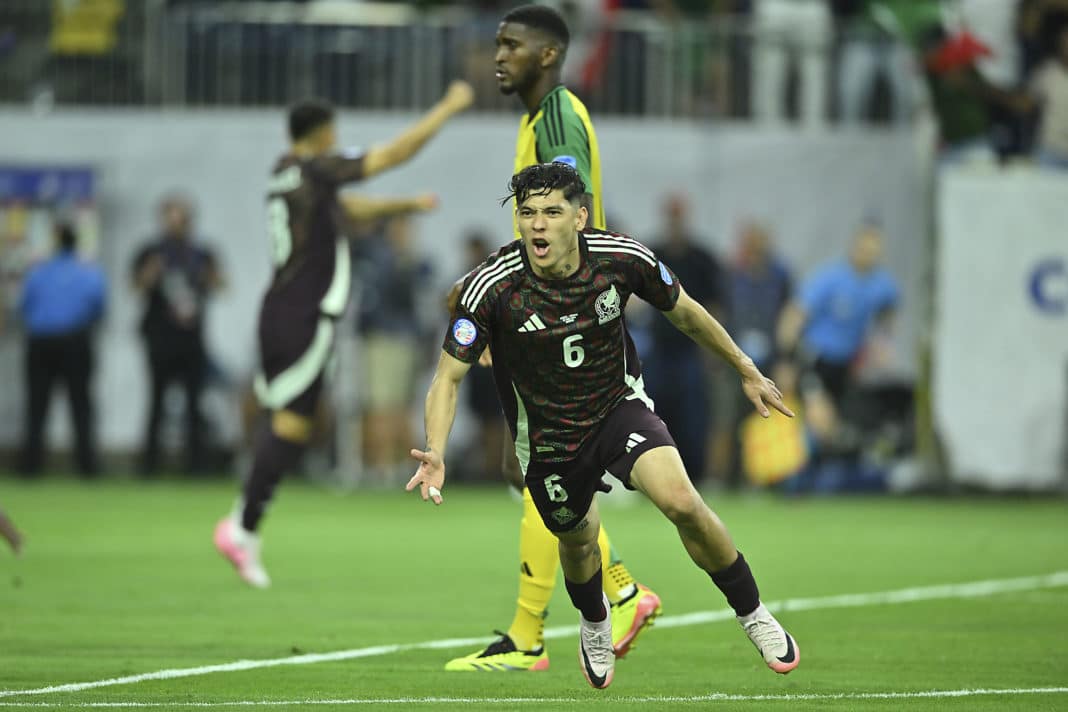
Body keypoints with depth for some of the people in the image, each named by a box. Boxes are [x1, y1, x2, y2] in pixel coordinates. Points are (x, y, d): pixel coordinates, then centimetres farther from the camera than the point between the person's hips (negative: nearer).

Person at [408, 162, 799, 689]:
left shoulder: (622, 259, -19)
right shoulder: (492, 287, -25)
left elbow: (684, 313, 1)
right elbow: (448, 377, -19)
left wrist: (746, 371, 12)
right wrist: (435, 452, -36)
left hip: (619, 405, 0)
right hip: (547, 436, 1)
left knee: (681, 501, -24)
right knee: (577, 541, 19)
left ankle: (753, 614, -2)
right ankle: (595, 622, 57)